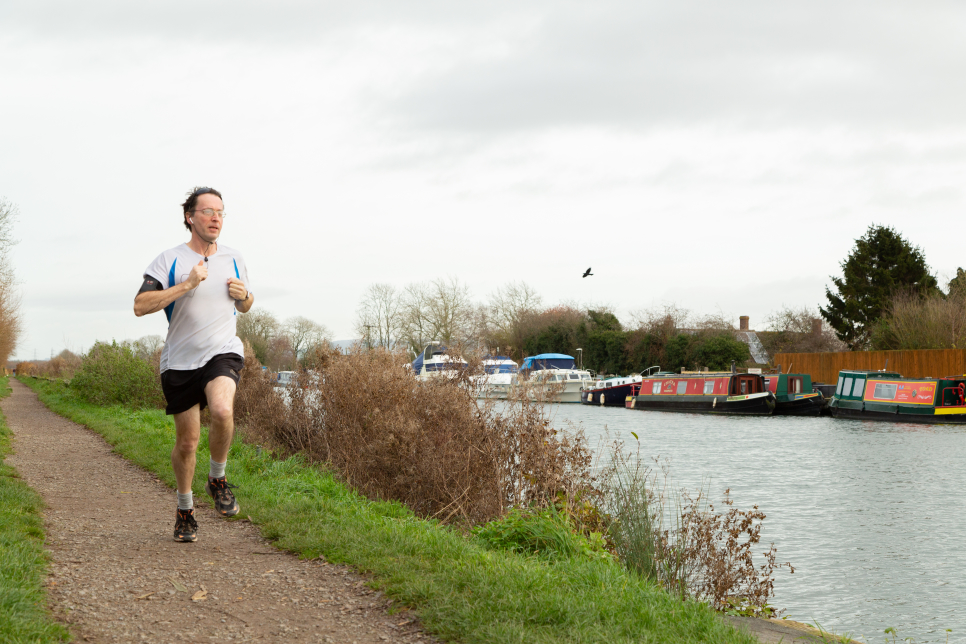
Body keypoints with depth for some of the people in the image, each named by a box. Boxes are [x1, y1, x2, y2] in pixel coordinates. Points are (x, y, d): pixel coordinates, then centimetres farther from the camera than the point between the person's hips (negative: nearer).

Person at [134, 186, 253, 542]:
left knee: (222, 411, -30)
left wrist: (244, 295, -2)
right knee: (187, 441, 5)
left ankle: (217, 479, -4)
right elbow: (140, 306, -14)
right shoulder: (169, 260, -3)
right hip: (180, 361, -1)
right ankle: (185, 509, 29)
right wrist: (186, 286, -22)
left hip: (222, 353, 1)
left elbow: (244, 306, 23)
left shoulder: (234, 259, 9)